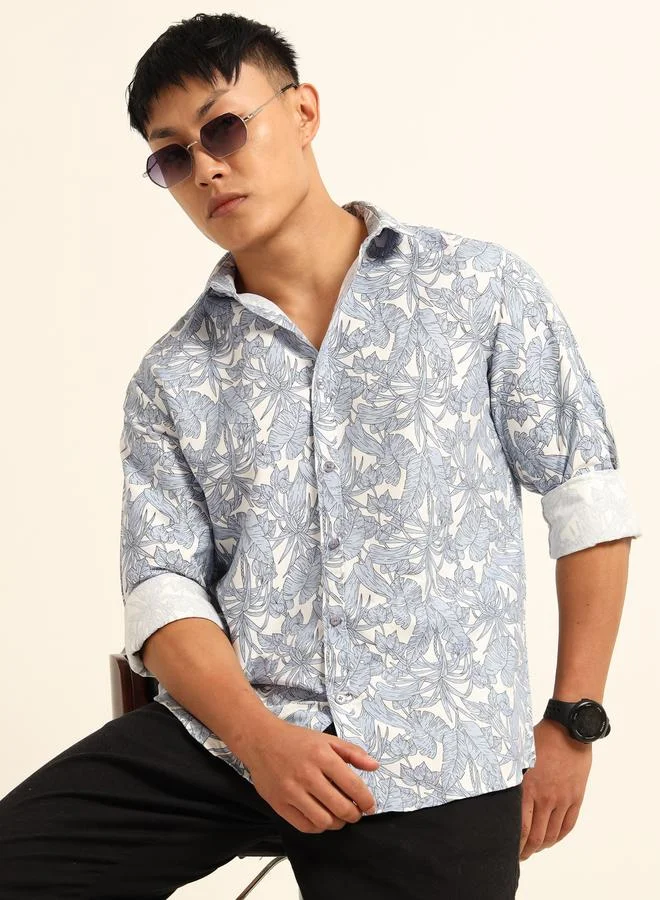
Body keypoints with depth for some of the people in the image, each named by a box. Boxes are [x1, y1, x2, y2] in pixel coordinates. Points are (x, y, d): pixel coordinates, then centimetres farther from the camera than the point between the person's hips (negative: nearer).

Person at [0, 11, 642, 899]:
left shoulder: (482, 289, 5)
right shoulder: (173, 376, 11)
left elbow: (588, 497, 6)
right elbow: (163, 585, 2)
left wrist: (573, 721, 2)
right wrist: (258, 736, -17)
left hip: (431, 760, -2)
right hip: (218, 727, 2)